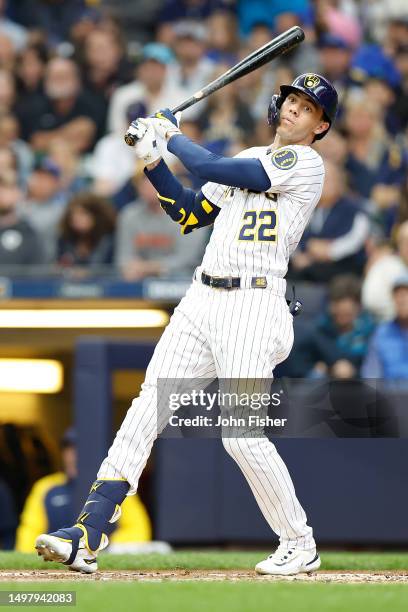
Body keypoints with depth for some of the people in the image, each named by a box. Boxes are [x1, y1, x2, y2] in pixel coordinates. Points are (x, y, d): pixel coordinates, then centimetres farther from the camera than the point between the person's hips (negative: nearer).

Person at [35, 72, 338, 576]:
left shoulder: (305, 163, -6)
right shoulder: (249, 159, 21)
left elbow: (213, 169, -11)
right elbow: (189, 216, 21)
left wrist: (171, 133, 4)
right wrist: (152, 160, 11)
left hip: (254, 303, -7)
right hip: (202, 300, 7)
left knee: (242, 435, -12)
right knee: (148, 407, -3)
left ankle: (300, 545, 6)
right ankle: (87, 538, -8)